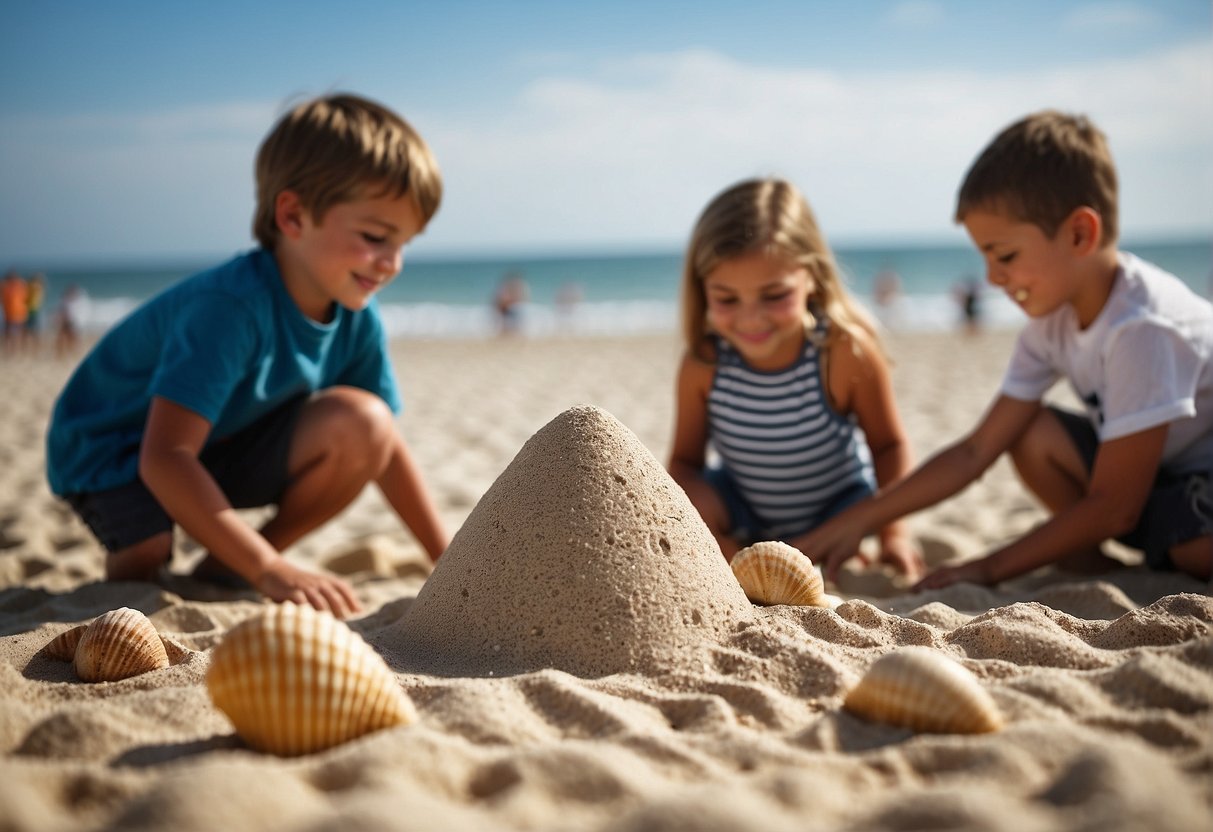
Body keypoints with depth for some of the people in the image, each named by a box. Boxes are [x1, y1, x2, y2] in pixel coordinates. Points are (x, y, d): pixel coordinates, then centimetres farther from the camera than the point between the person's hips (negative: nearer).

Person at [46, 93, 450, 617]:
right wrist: (270, 570, -44)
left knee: (360, 421, -20)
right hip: (117, 446, -6)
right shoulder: (228, 308, -34)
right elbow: (164, 459, -39)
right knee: (140, 574, -33)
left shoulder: (356, 318, -12)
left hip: (229, 445, 6)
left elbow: (384, 447, 0)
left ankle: (225, 569, -4)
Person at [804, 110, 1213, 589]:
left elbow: (1113, 508, -24)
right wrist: (860, 520, -9)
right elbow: (976, 451, -3)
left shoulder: (1141, 328, -30)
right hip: (1160, 470, 8)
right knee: (1032, 433, -11)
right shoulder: (1053, 321, -4)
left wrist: (992, 567, -17)